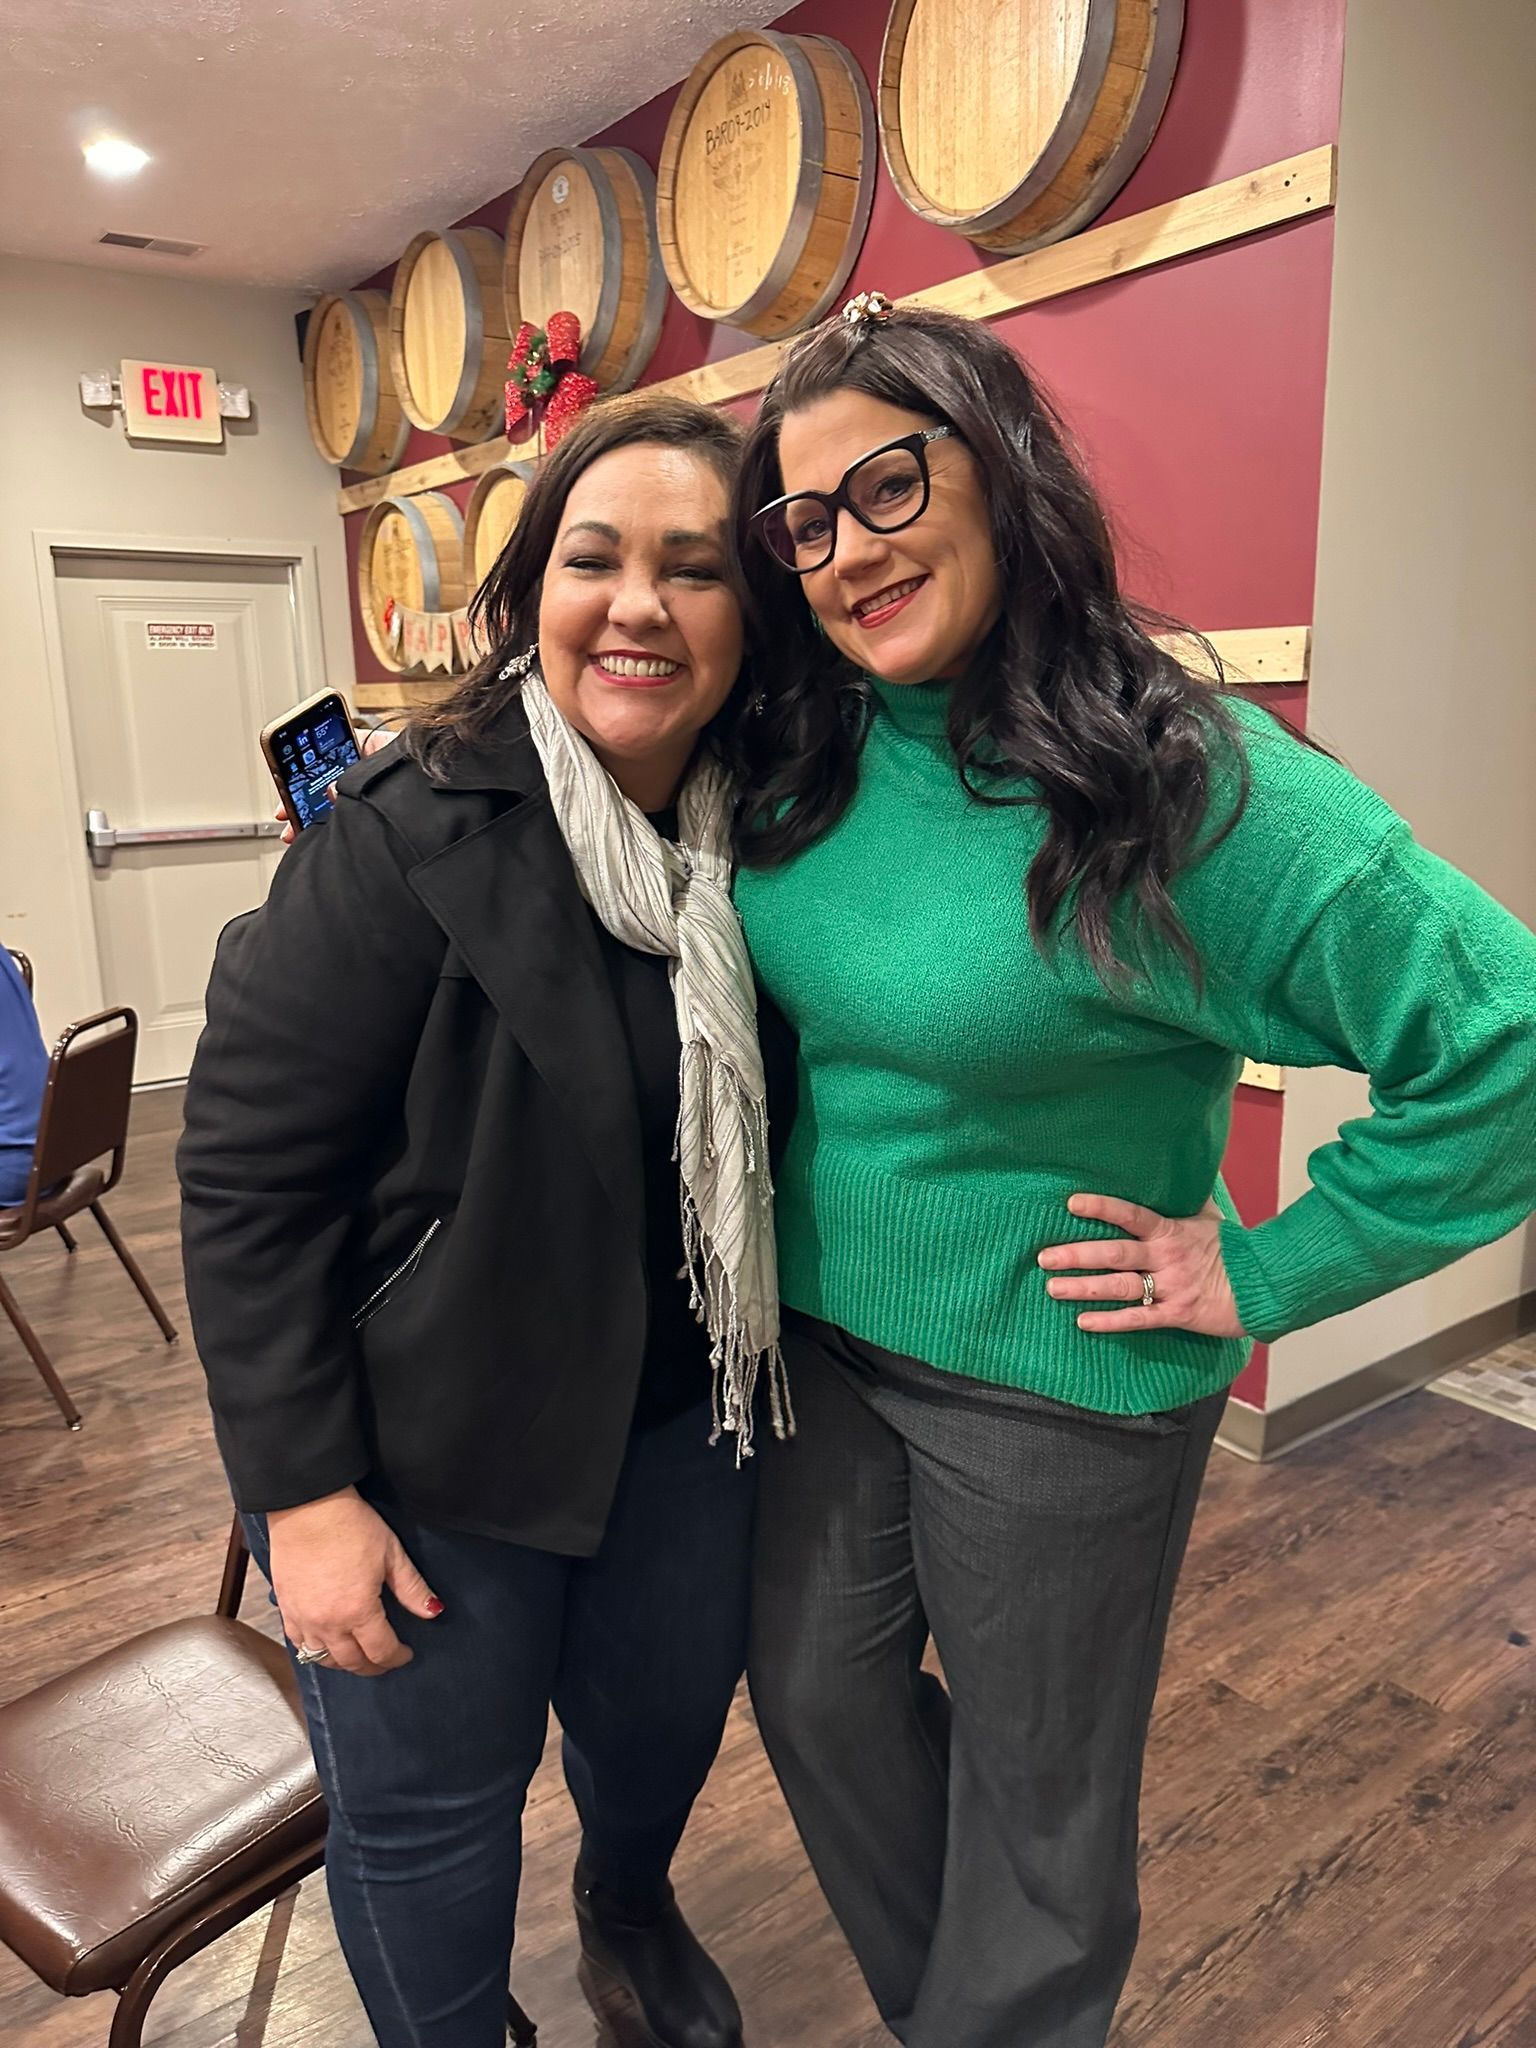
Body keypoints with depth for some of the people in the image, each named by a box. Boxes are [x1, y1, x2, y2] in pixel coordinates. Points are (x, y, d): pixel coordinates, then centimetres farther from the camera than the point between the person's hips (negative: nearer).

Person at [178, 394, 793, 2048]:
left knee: (667, 1709, 24)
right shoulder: (414, 833, -22)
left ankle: (629, 1908, 60)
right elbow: (245, 1168, -18)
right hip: (430, 1429, -4)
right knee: (429, 1793, 14)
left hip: (680, 1404, 5)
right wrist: (303, 1491, -15)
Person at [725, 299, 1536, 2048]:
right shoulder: (798, 758, -5)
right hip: (821, 1332, 6)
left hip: (1061, 1381, -5)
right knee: (815, 1696, 22)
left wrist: (1268, 1272, -18)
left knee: (1033, 1777, 17)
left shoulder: (1189, 782, -21)